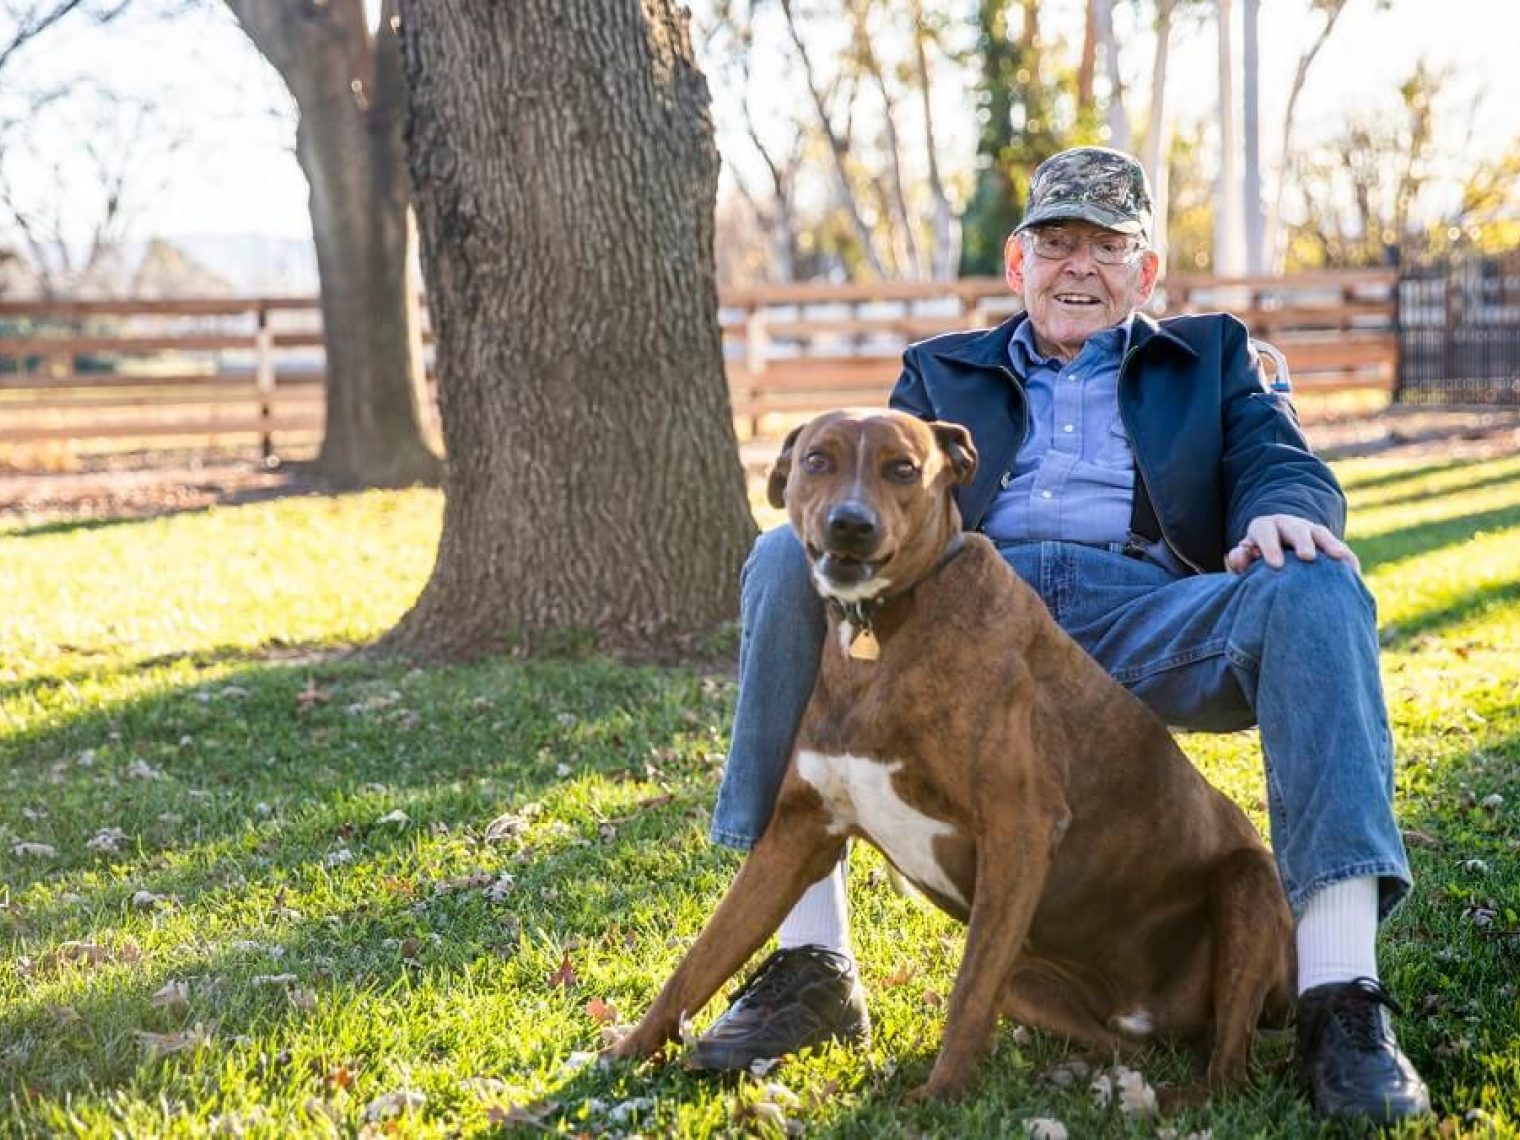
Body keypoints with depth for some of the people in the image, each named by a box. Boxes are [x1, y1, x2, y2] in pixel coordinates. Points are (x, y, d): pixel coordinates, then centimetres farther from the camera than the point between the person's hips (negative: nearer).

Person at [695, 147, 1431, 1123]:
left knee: (1314, 588, -32)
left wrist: (1281, 514, -14)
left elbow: (1285, 466, 13)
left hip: (1143, 614, -1)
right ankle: (809, 968, -27)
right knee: (791, 560, -27)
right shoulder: (943, 372, 32)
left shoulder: (1212, 356, 30)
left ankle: (1340, 1001, -38)